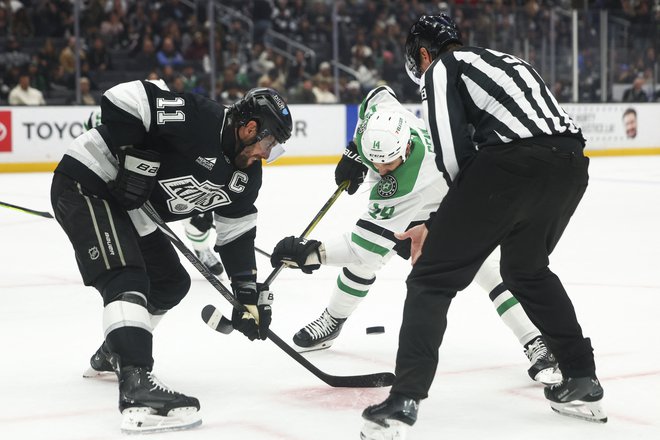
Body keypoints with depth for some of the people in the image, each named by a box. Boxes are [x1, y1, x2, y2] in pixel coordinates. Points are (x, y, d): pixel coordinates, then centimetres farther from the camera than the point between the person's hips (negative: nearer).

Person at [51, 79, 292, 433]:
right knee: (127, 280, -25)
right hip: (86, 184, -10)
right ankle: (136, 389, -35)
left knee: (170, 283, 18)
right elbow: (123, 98, -30)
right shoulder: (199, 119, -25)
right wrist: (135, 157, -28)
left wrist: (250, 294, 4)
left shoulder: (246, 175, 3)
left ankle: (112, 355, 39)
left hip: (131, 209, 10)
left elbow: (236, 233, 9)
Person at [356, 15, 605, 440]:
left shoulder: (440, 69, 13)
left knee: (432, 277, 4)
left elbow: (455, 157, -1)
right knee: (526, 269, 31)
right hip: (572, 164, 7)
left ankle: (403, 403, -5)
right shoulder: (503, 59, 34)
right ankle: (583, 382, 32)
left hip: (514, 163, -7)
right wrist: (436, 224, 30)